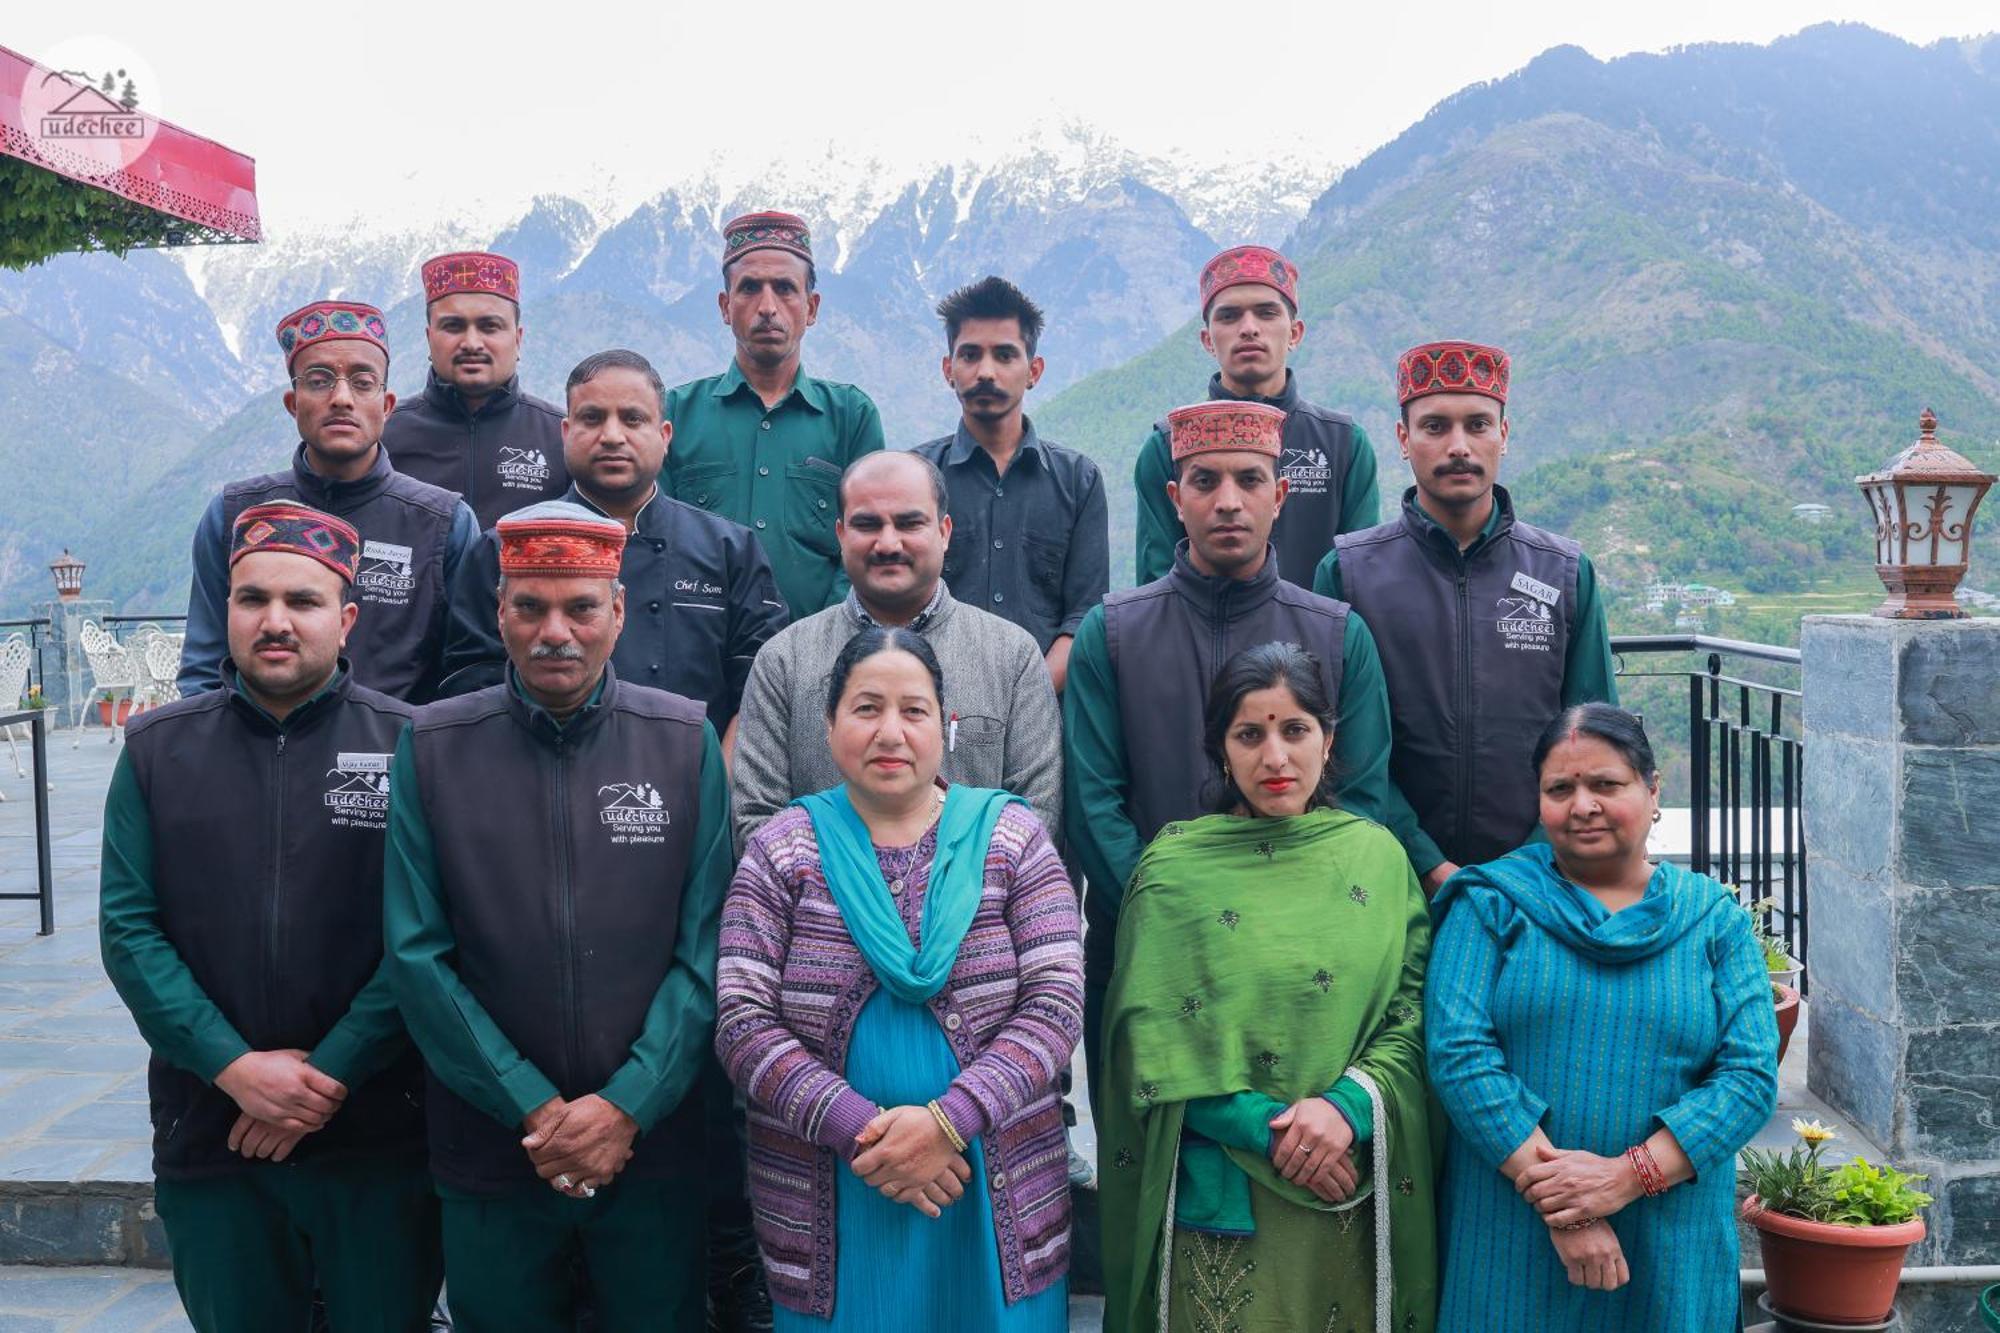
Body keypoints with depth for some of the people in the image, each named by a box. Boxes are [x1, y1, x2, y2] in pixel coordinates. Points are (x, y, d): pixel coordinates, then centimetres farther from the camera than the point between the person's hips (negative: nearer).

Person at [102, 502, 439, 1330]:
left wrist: (331, 1074, -14)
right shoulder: (157, 750, 4)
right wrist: (235, 1068, -12)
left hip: (377, 1133, -2)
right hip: (208, 1135, 2)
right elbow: (129, 929, -2)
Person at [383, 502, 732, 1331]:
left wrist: (625, 1106, -12)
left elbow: (705, 950, -4)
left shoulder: (685, 743, -3)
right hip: (490, 1144, 0)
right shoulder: (432, 748, -3)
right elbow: (417, 956, -5)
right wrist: (532, 1109, -10)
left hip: (650, 1140, 0)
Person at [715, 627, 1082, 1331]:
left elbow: (1055, 1003, -6)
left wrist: (949, 1120, -18)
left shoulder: (1011, 836, 2)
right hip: (831, 1209, 0)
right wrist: (859, 1130, -17)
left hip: (995, 1202, 1)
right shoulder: (782, 850, 2)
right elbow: (743, 1023, -6)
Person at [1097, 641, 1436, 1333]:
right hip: (1216, 1193, -2)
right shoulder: (1173, 866, -2)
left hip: (1355, 1198, 2)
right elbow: (1151, 1037, -7)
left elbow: (1414, 1007, 0)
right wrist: (1270, 1130, -16)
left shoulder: (1378, 856, 5)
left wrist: (1348, 1105, -17)